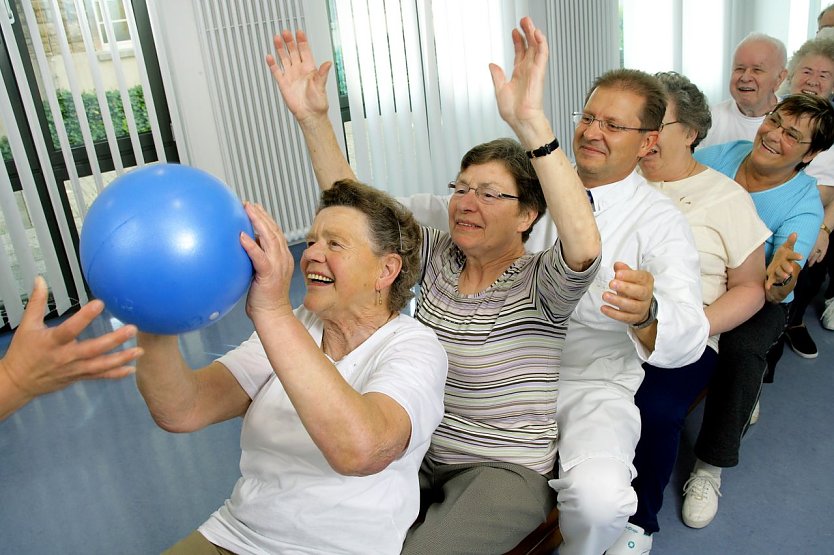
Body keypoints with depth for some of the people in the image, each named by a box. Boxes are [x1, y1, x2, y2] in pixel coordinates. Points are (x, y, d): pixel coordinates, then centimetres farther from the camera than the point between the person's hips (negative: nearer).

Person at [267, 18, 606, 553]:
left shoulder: (539, 282, -15)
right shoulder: (438, 256, 1)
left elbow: (584, 246, -38)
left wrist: (530, 121, -47)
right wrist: (313, 119, -14)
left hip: (505, 468, -5)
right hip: (420, 451, 5)